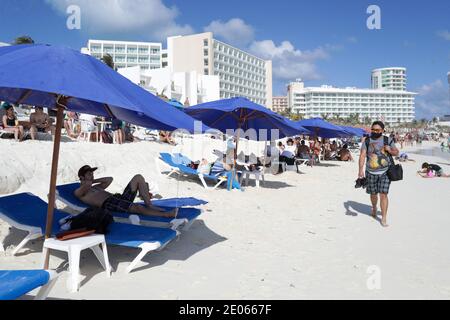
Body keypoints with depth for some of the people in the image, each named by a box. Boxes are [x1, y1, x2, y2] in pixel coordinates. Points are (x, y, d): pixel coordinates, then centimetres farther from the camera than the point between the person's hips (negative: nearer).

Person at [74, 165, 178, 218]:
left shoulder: (95, 187, 35)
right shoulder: (79, 192, 9)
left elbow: (110, 179, 41)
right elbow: (87, 185, -13)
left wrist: (93, 180, 33)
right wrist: (86, 182, 11)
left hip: (120, 198, 9)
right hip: (109, 204, -9)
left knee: (138, 177, -3)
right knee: (138, 208, -34)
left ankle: (149, 205, -14)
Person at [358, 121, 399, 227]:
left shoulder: (388, 140, 2)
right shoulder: (367, 141, 1)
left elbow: (396, 152, 11)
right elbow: (362, 155, -6)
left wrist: (390, 150, -12)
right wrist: (361, 169, -17)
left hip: (384, 172, -1)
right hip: (371, 173, 1)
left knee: (383, 194, -9)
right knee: (373, 194, 15)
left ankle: (384, 218, -1)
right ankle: (374, 208, 47)